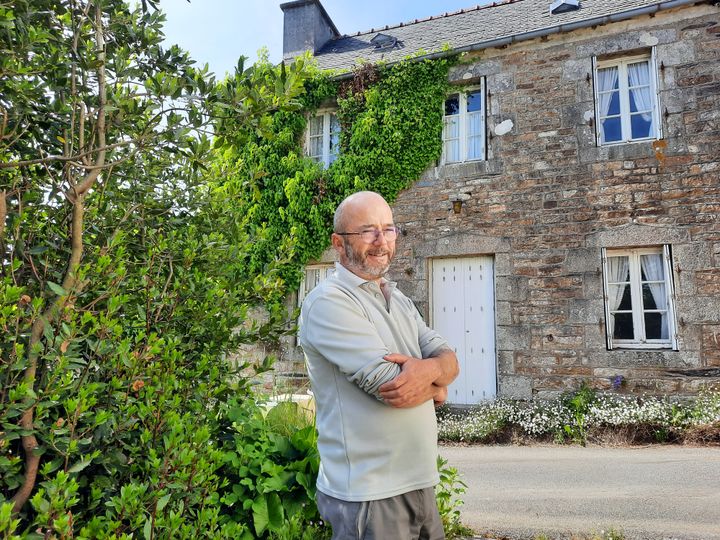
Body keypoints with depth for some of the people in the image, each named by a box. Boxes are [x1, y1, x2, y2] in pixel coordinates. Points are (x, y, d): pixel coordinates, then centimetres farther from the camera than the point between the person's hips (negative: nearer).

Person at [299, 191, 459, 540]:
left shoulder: (400, 300, 12)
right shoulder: (328, 302, -16)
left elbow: (449, 360, 3)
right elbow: (387, 383, -23)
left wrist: (428, 370, -20)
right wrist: (434, 387, -3)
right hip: (368, 495, -7)